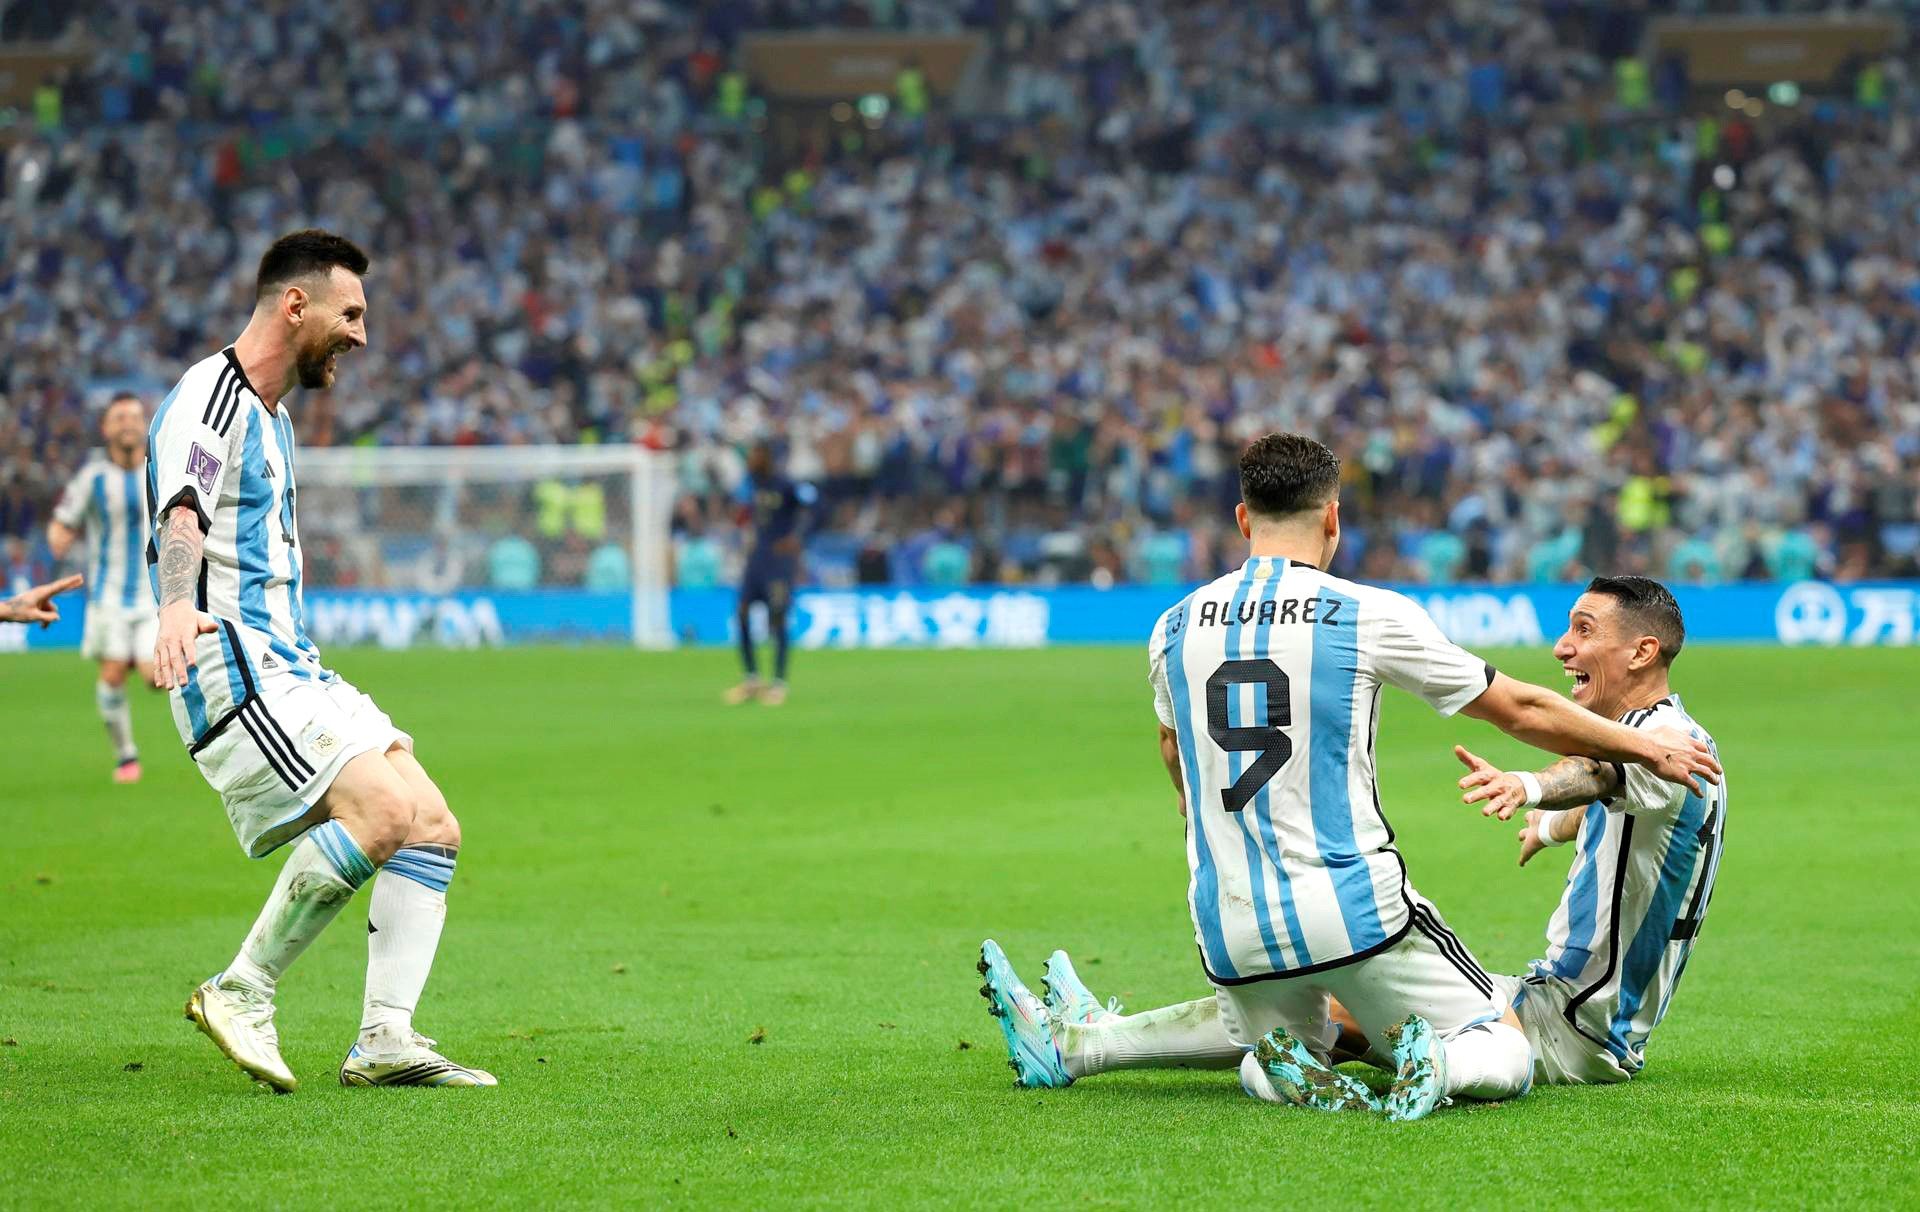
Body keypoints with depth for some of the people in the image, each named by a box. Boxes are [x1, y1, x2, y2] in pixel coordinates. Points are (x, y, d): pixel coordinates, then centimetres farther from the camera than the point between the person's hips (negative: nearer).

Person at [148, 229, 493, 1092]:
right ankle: (241, 992, -15)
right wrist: (177, 604, -47)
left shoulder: (271, 416, 22)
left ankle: (385, 1042, -3)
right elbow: (181, 514, -28)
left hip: (292, 673, 10)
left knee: (434, 829, 0)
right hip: (235, 675, -10)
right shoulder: (209, 398, -10)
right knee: (383, 810, -25)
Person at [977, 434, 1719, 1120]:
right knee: (1508, 1057, 9)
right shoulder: (1370, 617, -6)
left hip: (1230, 927, 4)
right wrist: (1644, 747, 18)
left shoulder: (1175, 629, 5)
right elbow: (1522, 712, 3)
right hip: (1356, 912, -3)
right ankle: (1441, 1062, -26)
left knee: (1270, 1070, 29)